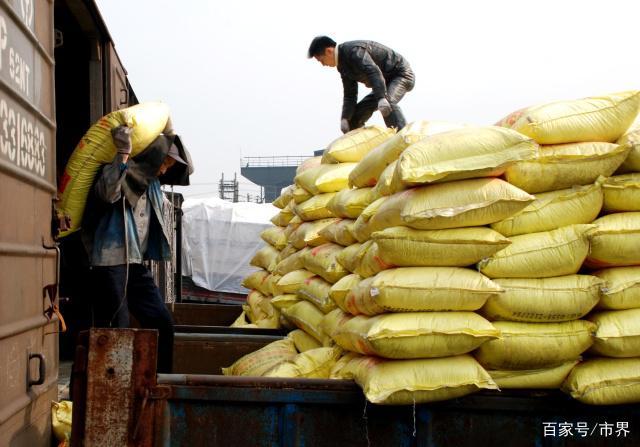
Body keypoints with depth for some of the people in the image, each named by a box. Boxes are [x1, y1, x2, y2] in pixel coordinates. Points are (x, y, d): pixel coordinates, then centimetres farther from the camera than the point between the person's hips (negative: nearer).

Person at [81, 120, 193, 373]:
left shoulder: (150, 179, 13)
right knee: (115, 333, -6)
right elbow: (107, 192, -33)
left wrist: (170, 135, 10)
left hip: (137, 265, 9)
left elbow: (186, 169, 21)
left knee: (162, 324, 9)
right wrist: (123, 155, -35)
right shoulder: (117, 174, -11)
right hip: (111, 264, -9)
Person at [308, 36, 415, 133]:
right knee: (356, 113, 9)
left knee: (387, 103, -38)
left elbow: (374, 72, -38)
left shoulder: (354, 50, -25)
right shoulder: (343, 65, 5)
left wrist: (382, 98, -49)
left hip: (401, 74, -10)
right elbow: (349, 95, 4)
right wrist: (345, 118, -10)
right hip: (386, 82, 10)